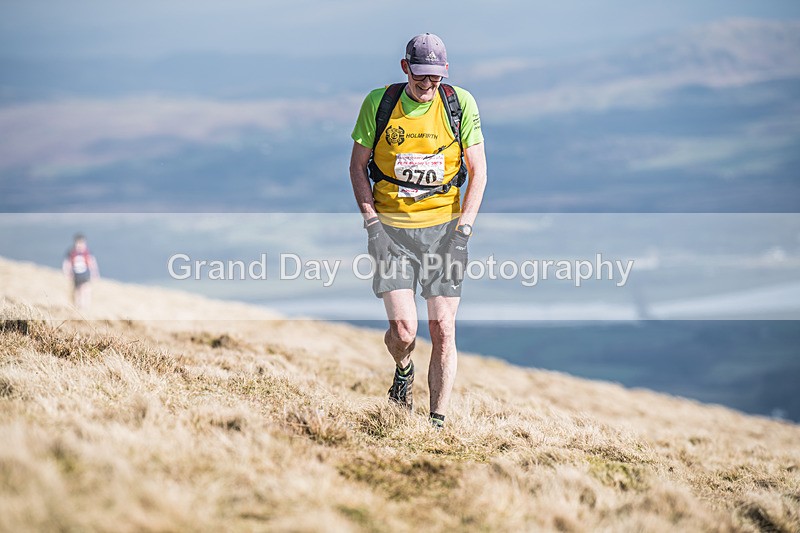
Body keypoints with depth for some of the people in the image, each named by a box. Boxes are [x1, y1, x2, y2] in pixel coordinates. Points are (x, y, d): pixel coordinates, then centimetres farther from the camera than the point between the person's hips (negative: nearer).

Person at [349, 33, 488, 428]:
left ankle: (438, 422, 6)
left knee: (443, 329, -3)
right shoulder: (379, 103, -3)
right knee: (403, 330, -10)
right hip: (392, 227, -1)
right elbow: (358, 165, 6)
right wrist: (371, 220, -4)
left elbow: (478, 170, 4)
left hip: (444, 226, 1)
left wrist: (465, 225, -6)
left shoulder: (460, 104, -2)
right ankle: (403, 372, 25)